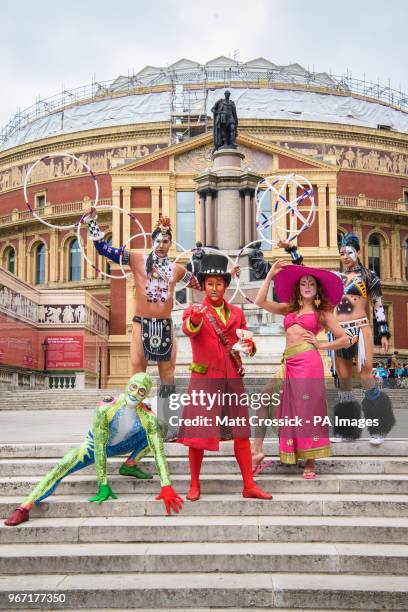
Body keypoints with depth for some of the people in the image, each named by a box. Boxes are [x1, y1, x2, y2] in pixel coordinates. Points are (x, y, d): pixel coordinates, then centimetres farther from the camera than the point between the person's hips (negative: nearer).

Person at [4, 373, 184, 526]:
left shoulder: (147, 417, -28)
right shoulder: (105, 409, -35)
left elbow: (159, 452, -26)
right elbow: (99, 447, -32)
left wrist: (167, 487, -35)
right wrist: (103, 485, -30)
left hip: (121, 445, 3)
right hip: (95, 445, -3)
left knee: (156, 430, -16)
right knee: (62, 468, -25)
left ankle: (129, 465, -2)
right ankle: (24, 508, -24)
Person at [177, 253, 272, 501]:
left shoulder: (236, 313, 12)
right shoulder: (194, 311, -1)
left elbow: (248, 341, 17)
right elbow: (189, 330, -23)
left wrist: (248, 346, -7)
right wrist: (195, 318, -45)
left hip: (232, 379, 4)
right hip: (204, 378, -4)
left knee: (241, 432, 5)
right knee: (197, 433, -2)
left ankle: (249, 485, 12)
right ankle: (194, 485, 12)